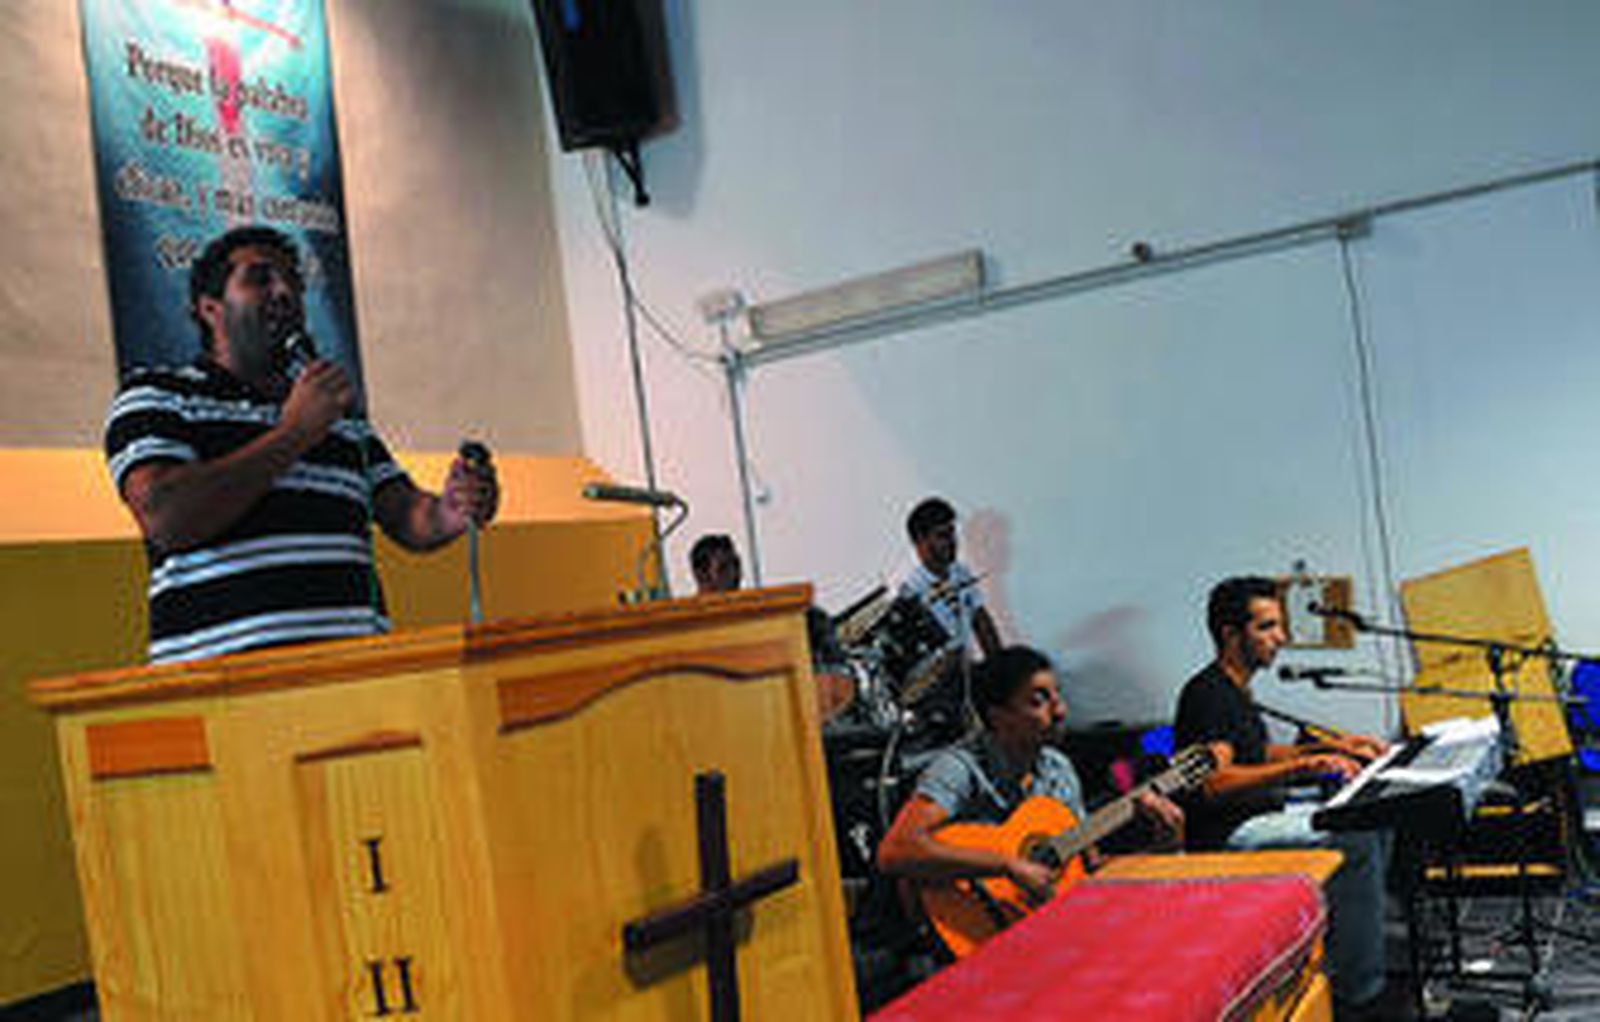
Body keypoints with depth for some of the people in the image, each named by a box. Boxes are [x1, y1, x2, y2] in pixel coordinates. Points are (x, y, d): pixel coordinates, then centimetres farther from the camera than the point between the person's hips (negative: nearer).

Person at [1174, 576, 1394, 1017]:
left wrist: (1330, 747, 16)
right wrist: (1302, 766, -28)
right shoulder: (1207, 693, -17)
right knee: (1355, 842, -21)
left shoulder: (1236, 690, 16)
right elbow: (1214, 784, -27)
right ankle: (1356, 993, -18)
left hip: (1261, 814, 10)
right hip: (1227, 833, -10)